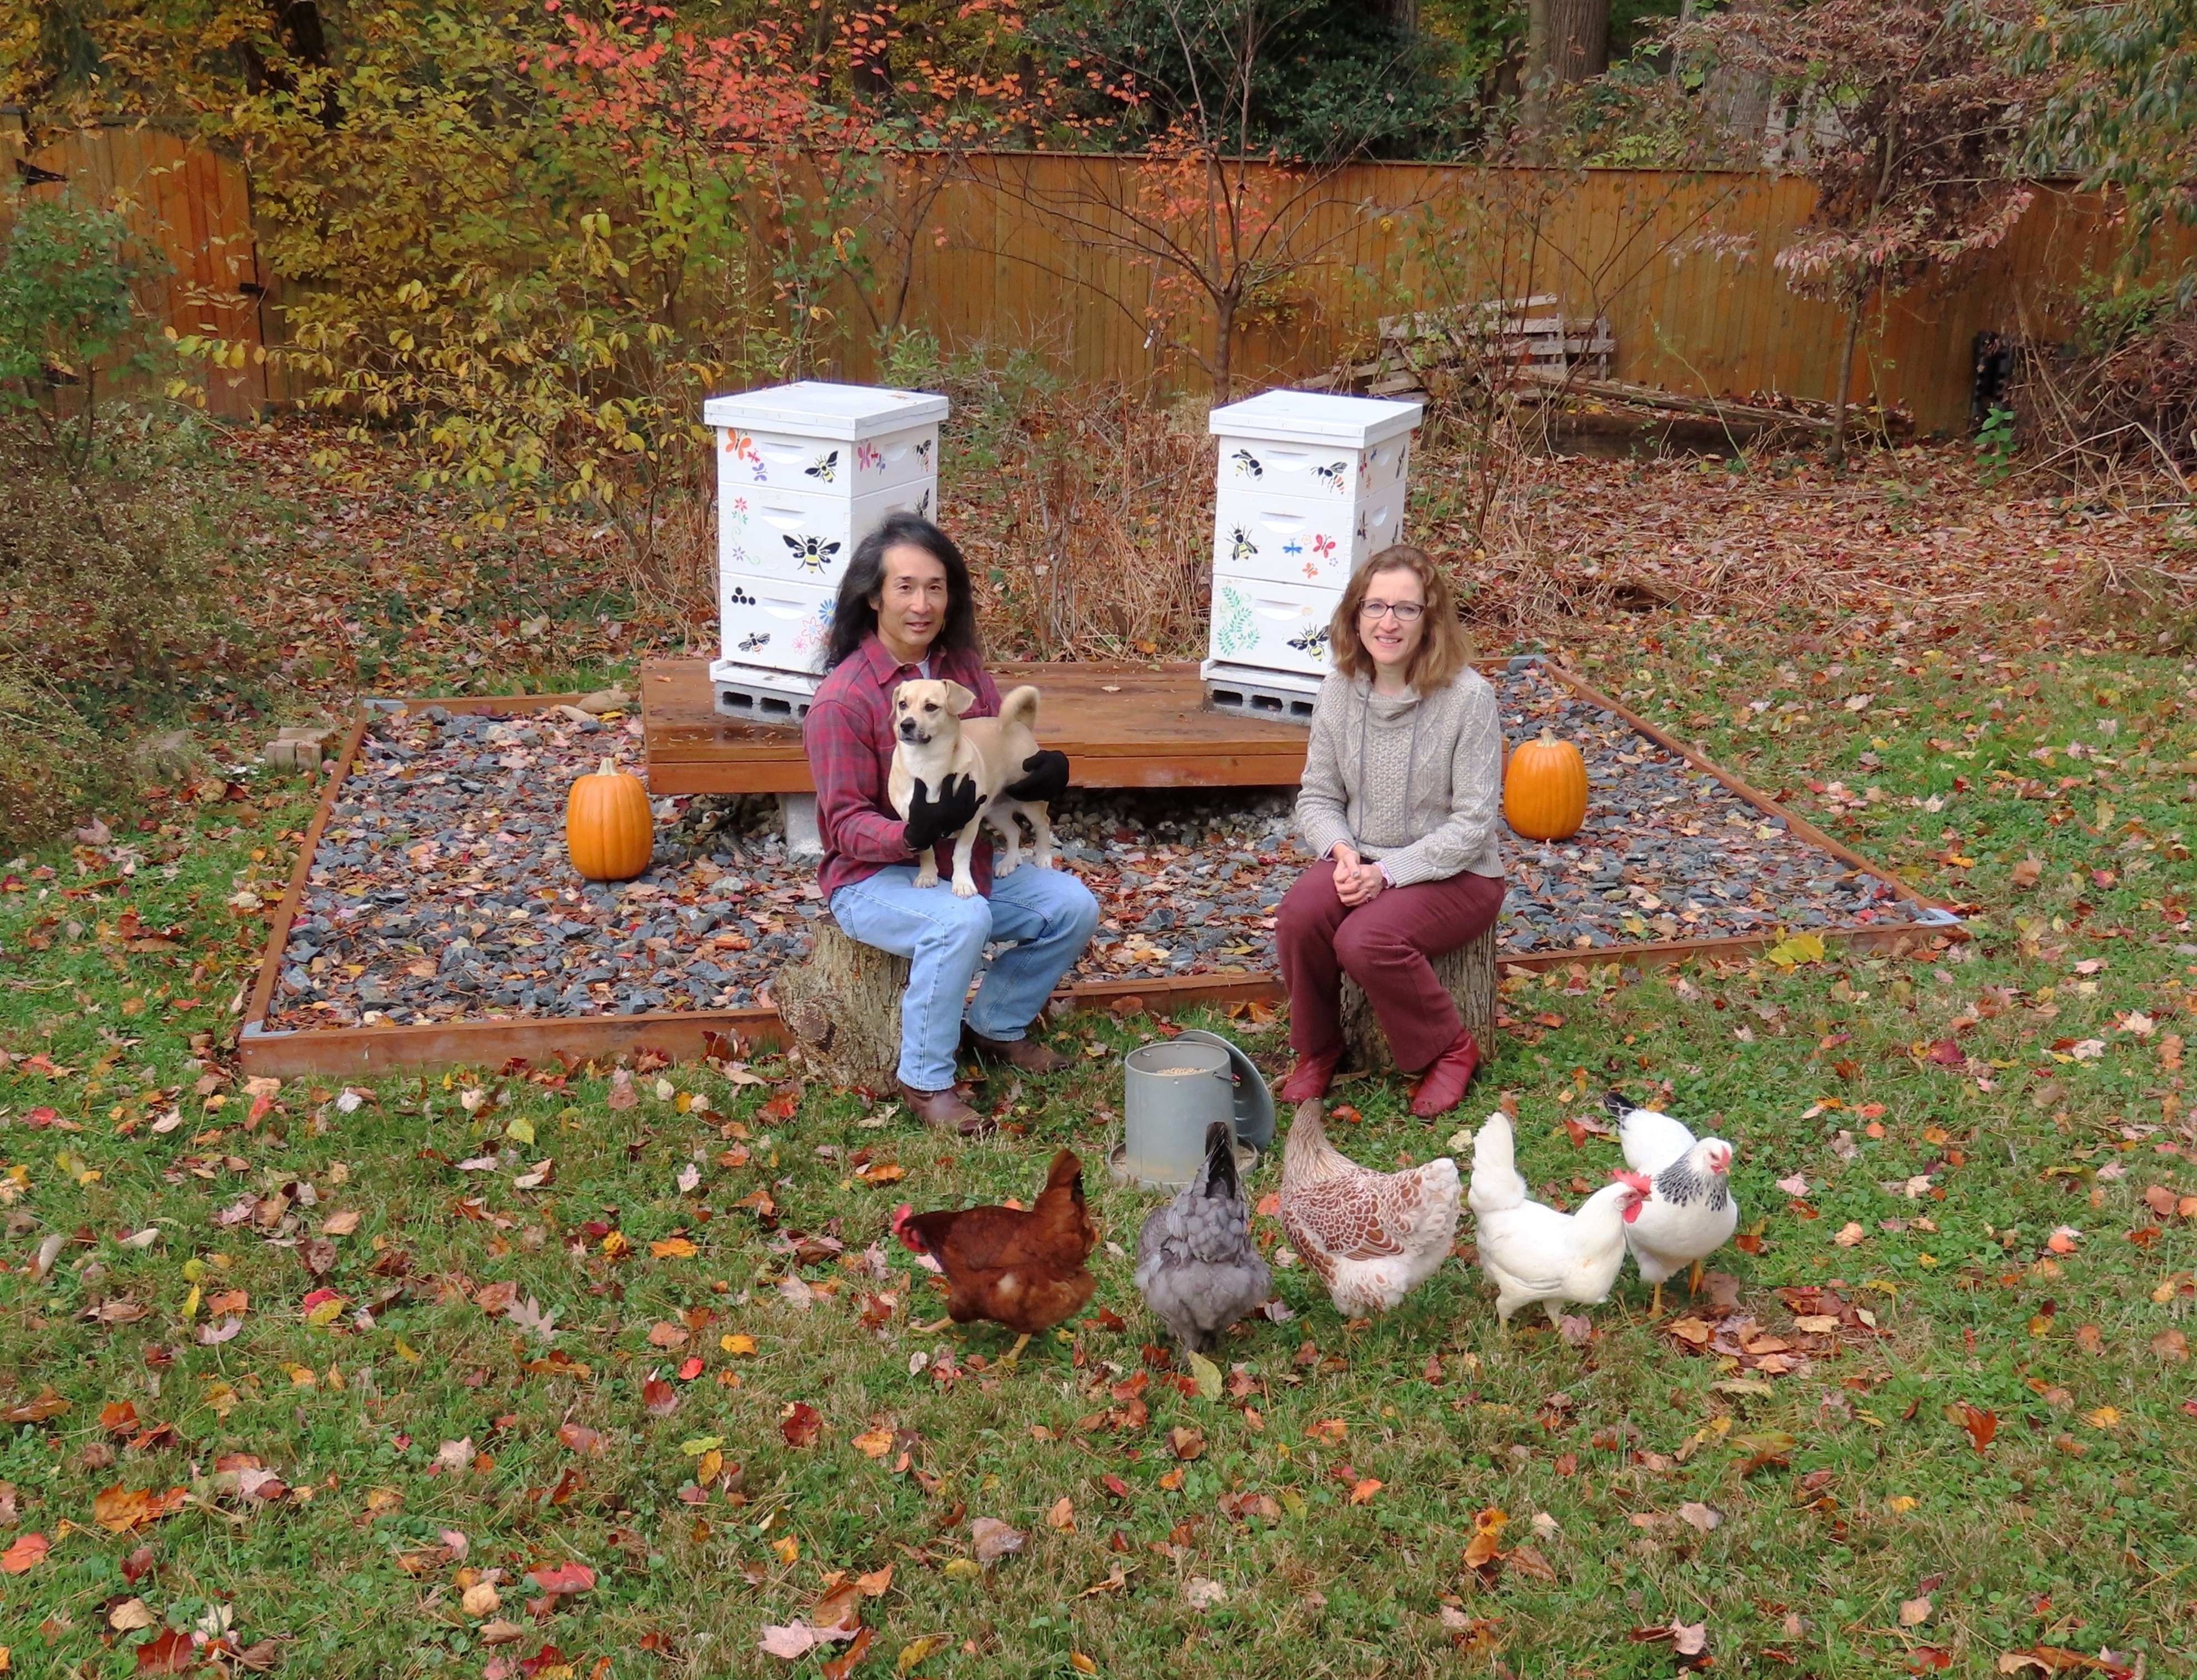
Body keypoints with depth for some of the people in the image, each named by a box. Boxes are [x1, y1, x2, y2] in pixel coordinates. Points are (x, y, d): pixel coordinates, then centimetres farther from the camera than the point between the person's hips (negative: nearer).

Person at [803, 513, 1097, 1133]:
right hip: (872, 878, -7)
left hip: (966, 861, 7)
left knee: (1073, 906, -7)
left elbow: (1008, 752, 11)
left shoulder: (963, 667, 2)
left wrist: (1046, 772, -14)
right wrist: (914, 833, -38)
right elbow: (847, 824, -18)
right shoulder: (842, 699, -18)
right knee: (962, 919, -35)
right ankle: (924, 1080, -17)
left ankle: (997, 1026, 15)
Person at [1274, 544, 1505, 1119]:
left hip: (1454, 873, -4)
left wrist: (1389, 872, -22)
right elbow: (1317, 797, 6)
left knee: (1366, 940, -30)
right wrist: (1341, 851, -15)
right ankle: (1317, 1049, 1)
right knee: (1299, 916, -26)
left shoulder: (1467, 697, -16)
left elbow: (1472, 824, -15)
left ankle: (1451, 1049, -2)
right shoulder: (1341, 689, -1)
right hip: (1362, 859, 4)